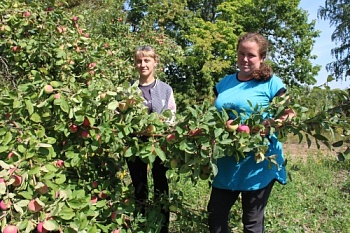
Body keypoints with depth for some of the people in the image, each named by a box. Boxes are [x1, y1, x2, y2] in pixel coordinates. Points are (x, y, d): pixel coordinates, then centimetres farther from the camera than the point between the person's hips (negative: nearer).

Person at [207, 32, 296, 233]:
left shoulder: (271, 83, -4)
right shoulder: (225, 83, 11)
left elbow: (289, 114, -5)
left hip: (258, 165, -5)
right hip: (226, 164, 5)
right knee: (215, 215, 14)